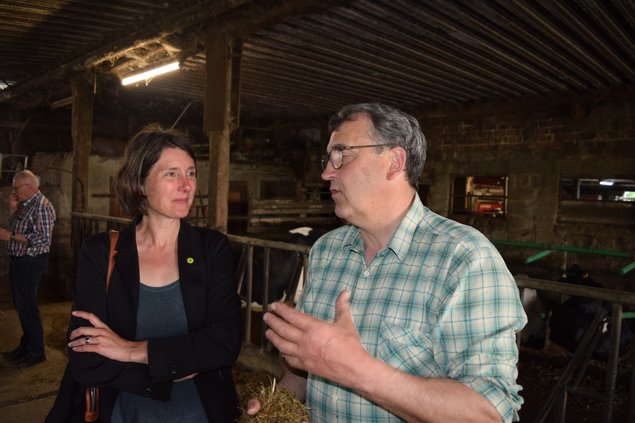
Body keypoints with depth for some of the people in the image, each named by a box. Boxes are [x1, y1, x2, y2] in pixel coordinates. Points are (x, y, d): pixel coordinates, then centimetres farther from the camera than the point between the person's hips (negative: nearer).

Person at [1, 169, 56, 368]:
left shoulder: (42, 206, -18)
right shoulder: (24, 204, 11)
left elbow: (42, 240, -24)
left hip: (31, 263, -9)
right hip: (18, 261, 9)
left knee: (27, 306, -1)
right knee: (21, 305, 18)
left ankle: (37, 351, 13)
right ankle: (26, 345, 32)